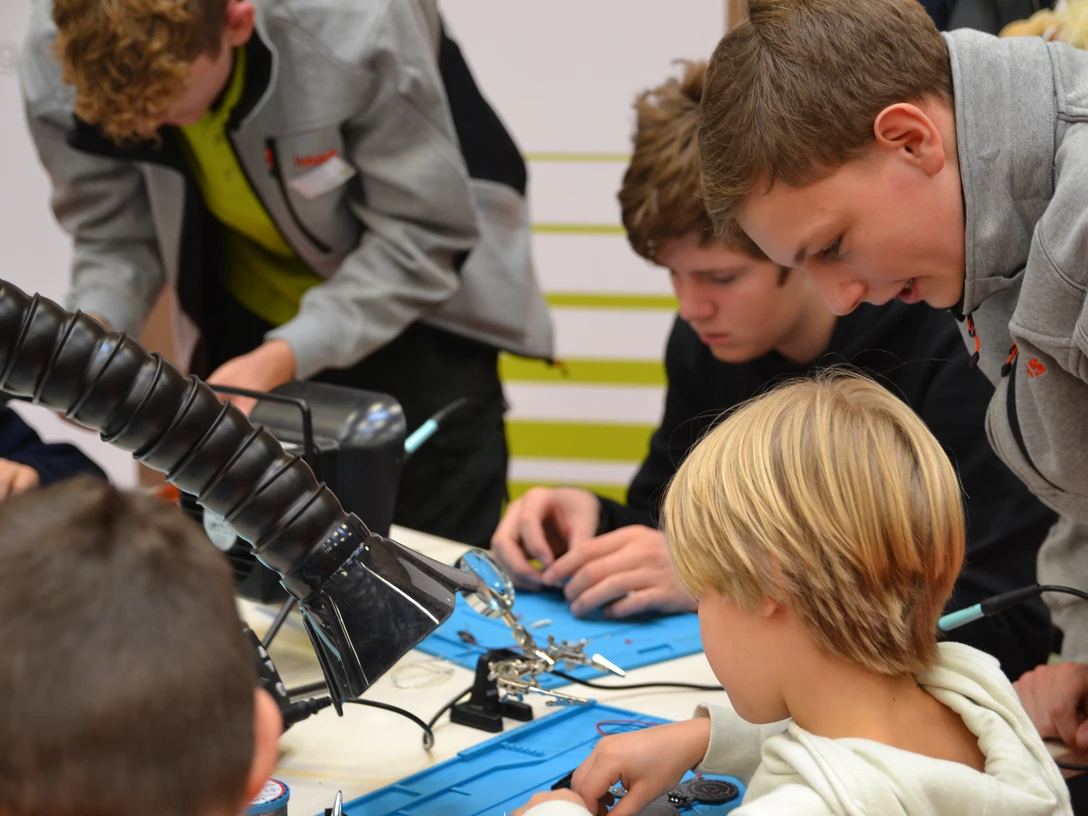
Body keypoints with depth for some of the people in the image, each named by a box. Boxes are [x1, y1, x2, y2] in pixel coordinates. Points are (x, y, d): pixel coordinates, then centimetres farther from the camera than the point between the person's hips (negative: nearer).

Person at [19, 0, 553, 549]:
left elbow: (421, 240, -26)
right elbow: (115, 236, -9)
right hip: (243, 323, 3)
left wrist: (283, 360, -37)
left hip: (418, 311, -3)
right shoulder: (56, 63, -23)